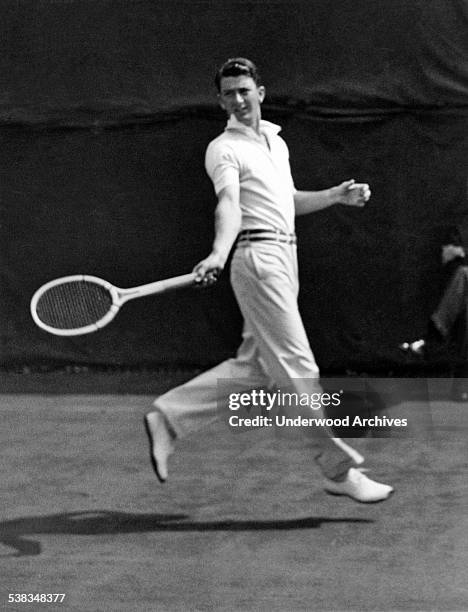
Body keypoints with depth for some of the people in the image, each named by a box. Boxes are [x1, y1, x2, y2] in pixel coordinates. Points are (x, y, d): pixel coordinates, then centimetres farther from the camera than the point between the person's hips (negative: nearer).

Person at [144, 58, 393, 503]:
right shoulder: (224, 149, -6)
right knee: (298, 369, -7)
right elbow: (229, 204, -22)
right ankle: (340, 470, -4)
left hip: (282, 259, 9)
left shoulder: (276, 141, 20)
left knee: (253, 368, 9)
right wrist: (218, 253, -40)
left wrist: (337, 195, 20)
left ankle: (167, 418, 17)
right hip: (258, 256, -9)